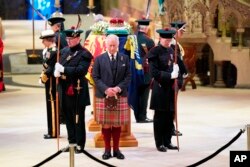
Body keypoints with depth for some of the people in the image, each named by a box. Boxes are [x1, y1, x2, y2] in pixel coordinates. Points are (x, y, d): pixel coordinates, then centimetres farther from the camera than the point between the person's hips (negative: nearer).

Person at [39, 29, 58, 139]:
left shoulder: (53, 51, -19)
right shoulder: (49, 50, 10)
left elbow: (51, 68, -22)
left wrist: (43, 78, -13)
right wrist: (43, 76, 6)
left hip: (51, 82, -10)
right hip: (50, 82, 10)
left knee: (52, 106, -3)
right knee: (51, 106, 14)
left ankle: (53, 132, 3)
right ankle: (53, 130, 22)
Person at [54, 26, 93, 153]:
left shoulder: (84, 54, -9)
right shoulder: (64, 51, 13)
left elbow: (81, 70, -21)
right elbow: (59, 65, 16)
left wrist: (63, 69, -23)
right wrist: (56, 71, -8)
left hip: (77, 92, -7)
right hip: (64, 91, 7)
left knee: (78, 119, 1)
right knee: (68, 118, 13)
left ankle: (80, 145, 9)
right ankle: (72, 142, 24)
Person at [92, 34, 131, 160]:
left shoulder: (125, 58, 6)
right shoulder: (99, 59, 3)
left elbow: (128, 76, 3)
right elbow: (95, 77, 0)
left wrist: (118, 88, -12)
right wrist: (106, 89, -14)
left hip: (120, 96, 1)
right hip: (103, 96, -1)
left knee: (117, 123, 5)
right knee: (105, 124, 2)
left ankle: (116, 149, 13)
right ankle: (107, 149, 10)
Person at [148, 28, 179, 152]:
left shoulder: (171, 51, 12)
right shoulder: (155, 52, -9)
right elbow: (154, 72, -15)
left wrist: (176, 72, -1)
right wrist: (170, 75, -19)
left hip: (170, 87, 6)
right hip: (160, 88, -6)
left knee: (170, 116, 8)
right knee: (160, 117, 1)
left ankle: (167, 142, 16)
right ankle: (159, 143, 8)